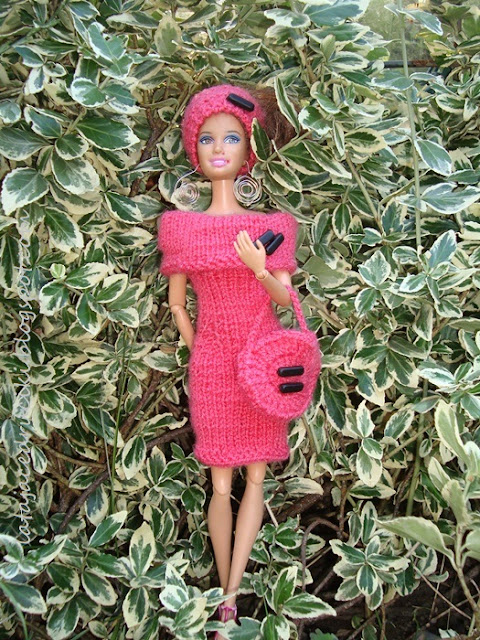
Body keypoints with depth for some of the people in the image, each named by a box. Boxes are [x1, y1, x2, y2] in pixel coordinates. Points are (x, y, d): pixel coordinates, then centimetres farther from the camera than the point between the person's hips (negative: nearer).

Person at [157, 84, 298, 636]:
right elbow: (176, 301, 9)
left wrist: (260, 269, -20)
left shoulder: (270, 225, 1)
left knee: (255, 478, 4)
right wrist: (197, 351, 4)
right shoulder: (180, 225, 2)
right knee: (221, 484, 5)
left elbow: (285, 299, -1)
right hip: (211, 366, -1)